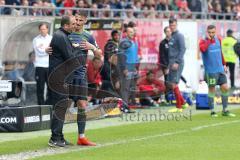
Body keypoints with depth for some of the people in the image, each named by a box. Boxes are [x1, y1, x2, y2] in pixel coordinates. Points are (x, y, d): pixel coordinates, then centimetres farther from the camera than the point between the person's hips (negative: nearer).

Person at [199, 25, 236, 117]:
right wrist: (208, 40, -19)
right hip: (211, 71, -5)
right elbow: (202, 49, -30)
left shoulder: (218, 40, 11)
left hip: (220, 69, 5)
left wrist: (224, 64, 19)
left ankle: (225, 110, 12)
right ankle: (212, 111, 8)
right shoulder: (203, 41, -6)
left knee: (225, 88, 3)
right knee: (212, 89, -1)